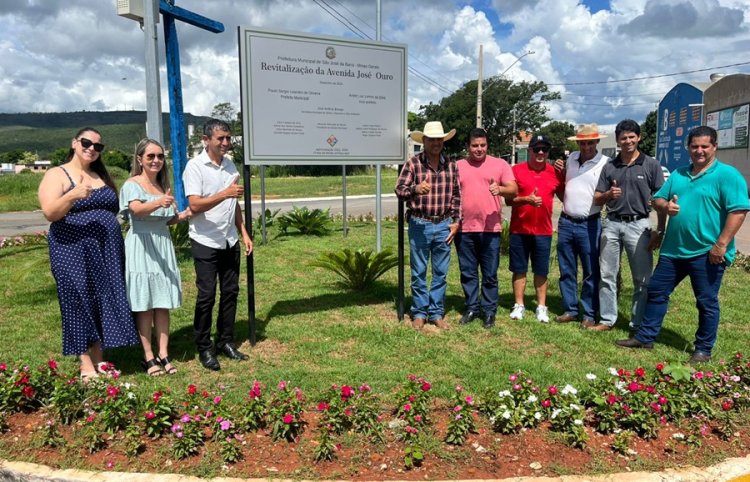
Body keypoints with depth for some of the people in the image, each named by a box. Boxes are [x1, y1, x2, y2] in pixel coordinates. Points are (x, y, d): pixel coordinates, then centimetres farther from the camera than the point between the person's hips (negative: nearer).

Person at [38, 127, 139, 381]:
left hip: (106, 252, 6)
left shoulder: (101, 176, 17)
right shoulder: (56, 175, -2)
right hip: (74, 253, -6)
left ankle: (99, 360, 17)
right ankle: (86, 366, 7)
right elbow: (50, 213, -15)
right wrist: (73, 195, -32)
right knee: (80, 305, -1)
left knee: (105, 303, 7)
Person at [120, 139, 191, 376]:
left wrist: (182, 215, 2)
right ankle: (148, 357, 9)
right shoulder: (132, 185, -7)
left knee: (163, 303, 6)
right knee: (145, 304, 0)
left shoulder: (163, 185, 12)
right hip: (142, 247, -6)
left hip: (163, 246, 6)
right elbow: (137, 209, -28)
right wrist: (159, 203, -47)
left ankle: (163, 354, 13)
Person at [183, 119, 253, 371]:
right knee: (207, 295, -2)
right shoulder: (195, 166, -10)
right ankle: (204, 348, 12)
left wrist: (244, 233, 12)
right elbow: (195, 205, -20)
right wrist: (225, 193, -31)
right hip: (206, 242, -6)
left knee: (230, 292, 9)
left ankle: (225, 341, 22)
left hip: (230, 241, 6)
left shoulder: (230, 165, 10)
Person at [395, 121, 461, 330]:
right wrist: (415, 189, -27)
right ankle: (419, 313, 19)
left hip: (444, 226, 3)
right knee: (419, 272, 6)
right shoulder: (413, 163, -4)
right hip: (419, 224, -3)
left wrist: (456, 221, 6)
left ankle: (436, 313, 21)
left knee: (440, 273, 9)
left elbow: (457, 195, 11)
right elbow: (399, 190, -7)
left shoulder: (451, 165, 6)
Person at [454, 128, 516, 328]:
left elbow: (513, 189, -3)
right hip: (464, 228, 2)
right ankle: (472, 308, 22)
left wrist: (500, 189, -24)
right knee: (468, 272, 10)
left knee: (490, 274, 5)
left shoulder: (500, 164, 4)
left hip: (490, 229, -2)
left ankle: (489, 311, 17)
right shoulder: (457, 166, 10)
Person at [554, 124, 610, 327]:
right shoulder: (571, 158, 9)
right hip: (566, 222, 5)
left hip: (589, 225, -5)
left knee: (591, 273, 4)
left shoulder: (606, 163, -6)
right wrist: (560, 170, 7)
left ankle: (589, 314, 14)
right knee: (567, 271, 11)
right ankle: (570, 310, 23)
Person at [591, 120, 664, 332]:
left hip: (638, 225, -3)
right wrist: (609, 194, -13)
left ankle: (639, 325, 15)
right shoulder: (609, 167, 9)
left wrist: (659, 230, -6)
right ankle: (607, 320, 17)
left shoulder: (651, 165, 2)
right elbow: (597, 200, 9)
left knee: (642, 279, 4)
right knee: (607, 275, 7)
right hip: (611, 224, 3)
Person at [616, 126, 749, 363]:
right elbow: (657, 199, 14)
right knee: (656, 291, 11)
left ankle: (703, 350, 21)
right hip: (673, 250, 6)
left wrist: (721, 244, -21)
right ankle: (645, 337, 23)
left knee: (707, 302, 6)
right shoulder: (678, 174, 12)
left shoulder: (727, 175, -8)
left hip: (707, 253, -6)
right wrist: (665, 206, -11)